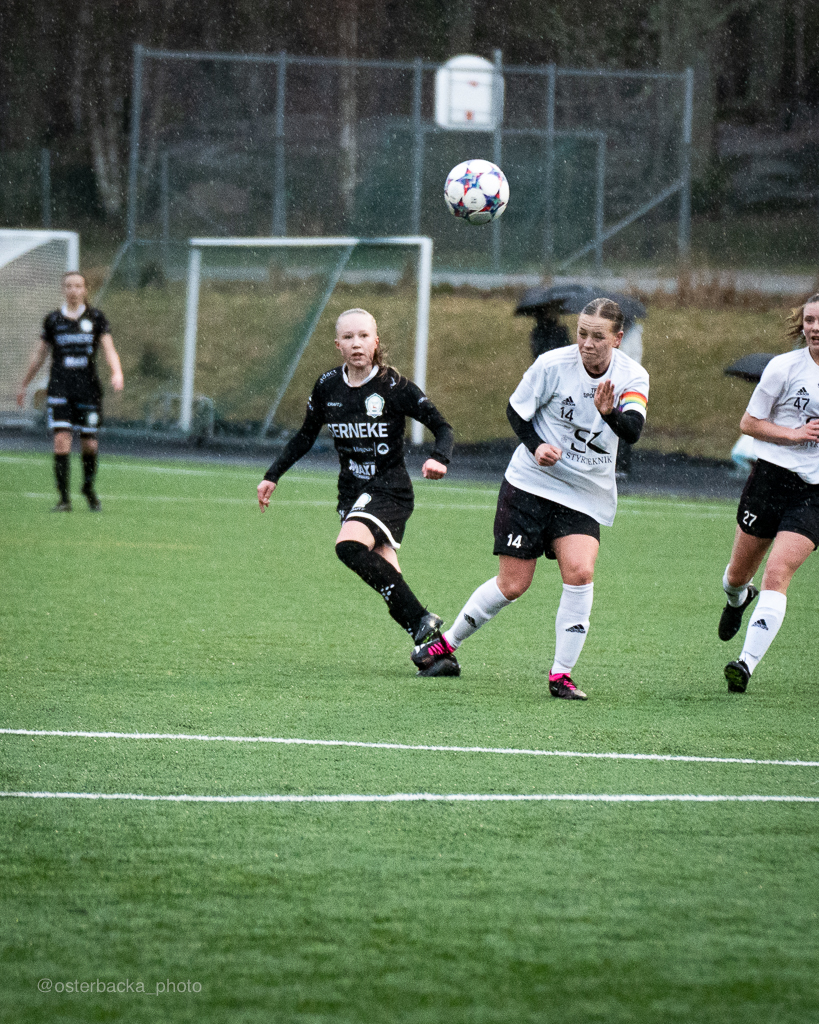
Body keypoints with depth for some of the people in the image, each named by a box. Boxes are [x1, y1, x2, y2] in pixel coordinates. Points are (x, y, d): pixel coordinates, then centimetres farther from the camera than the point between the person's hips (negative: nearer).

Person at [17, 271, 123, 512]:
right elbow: (40, 355, 16)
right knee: (61, 440, -13)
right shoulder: (53, 320, 7)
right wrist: (24, 385, 21)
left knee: (89, 444, 2)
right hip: (60, 389, 0)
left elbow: (109, 349, -2)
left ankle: (89, 488, 30)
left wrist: (117, 373, -21)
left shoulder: (96, 318, 5)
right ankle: (64, 498, -10)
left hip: (88, 387, 0)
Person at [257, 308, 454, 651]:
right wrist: (272, 476, 14)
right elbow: (305, 437, 18)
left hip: (389, 490, -5)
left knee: (349, 545, -30)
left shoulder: (394, 387, -10)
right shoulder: (328, 386, 3)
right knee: (385, 575, -7)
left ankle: (422, 620, -24)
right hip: (352, 491, 5)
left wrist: (439, 459, -27)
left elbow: (442, 427, -7)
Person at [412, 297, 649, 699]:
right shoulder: (552, 365, -13)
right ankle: (446, 646, 21)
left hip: (586, 496, 2)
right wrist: (536, 446, -16)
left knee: (579, 572, -20)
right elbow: (516, 410, 1)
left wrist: (610, 412, -44)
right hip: (530, 484, -2)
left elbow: (633, 430, -24)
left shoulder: (632, 377, -8)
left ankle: (561, 674, -9)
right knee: (512, 584, -1)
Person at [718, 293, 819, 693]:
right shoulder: (785, 367, -5)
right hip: (771, 476, 1)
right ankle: (737, 599, 52)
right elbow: (748, 423, -1)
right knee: (739, 573, 14)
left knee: (777, 574, -17)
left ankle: (747, 663, -19)